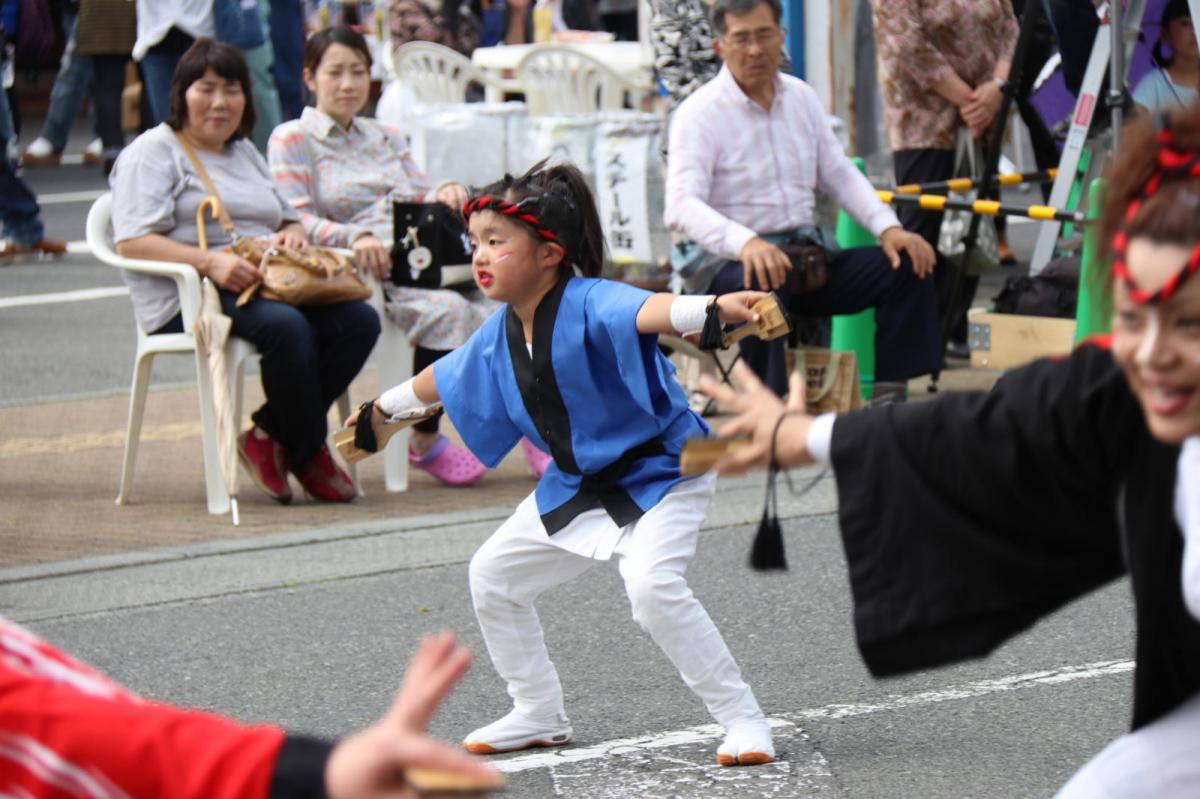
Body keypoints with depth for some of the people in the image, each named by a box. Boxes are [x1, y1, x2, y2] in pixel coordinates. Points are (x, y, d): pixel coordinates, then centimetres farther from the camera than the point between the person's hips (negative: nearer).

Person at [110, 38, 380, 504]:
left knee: (359, 321, -20)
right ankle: (309, 454, -17)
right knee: (286, 325, -36)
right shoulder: (153, 152, 3)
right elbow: (133, 243, -11)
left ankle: (270, 436, -13)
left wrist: (293, 234, 3)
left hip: (264, 285, 7)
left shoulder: (244, 152, 27)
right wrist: (210, 262, -25)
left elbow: (289, 221, 30)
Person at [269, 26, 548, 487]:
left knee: (493, 314, -27)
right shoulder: (292, 140, 9)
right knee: (447, 310, -35)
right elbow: (295, 222, -4)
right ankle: (424, 441, -21)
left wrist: (444, 194, -2)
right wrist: (356, 237, -22)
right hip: (360, 275, -5)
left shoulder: (387, 138, 29)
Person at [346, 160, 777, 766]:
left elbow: (646, 311, -48)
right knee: (493, 576, 15)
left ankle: (742, 718, -17)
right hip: (576, 485, 9)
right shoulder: (499, 333, -2)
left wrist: (714, 308, -69)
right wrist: (383, 409, 35)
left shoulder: (588, 304, -26)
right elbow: (446, 377, 19)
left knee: (652, 585, -31)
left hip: (658, 474, -9)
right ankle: (538, 716, 32)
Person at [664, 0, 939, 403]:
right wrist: (745, 243, -41)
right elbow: (682, 206, -22)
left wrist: (888, 227, -3)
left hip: (803, 252, 6)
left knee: (906, 265, -11)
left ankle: (890, 395, -11)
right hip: (728, 260, -6)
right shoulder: (700, 113, -9)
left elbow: (840, 174, 15)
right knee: (764, 282, -40)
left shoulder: (801, 98, 11)